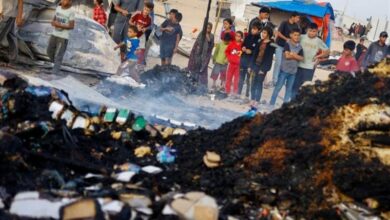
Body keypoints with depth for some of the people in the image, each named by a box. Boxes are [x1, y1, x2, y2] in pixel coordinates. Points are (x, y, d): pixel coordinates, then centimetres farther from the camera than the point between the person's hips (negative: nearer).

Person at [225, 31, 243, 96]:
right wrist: (229, 58, 0)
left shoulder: (243, 45, -7)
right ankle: (227, 92, 17)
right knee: (228, 77, 8)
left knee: (236, 78, 1)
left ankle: (235, 93, 6)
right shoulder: (231, 43, 2)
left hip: (238, 64, -3)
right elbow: (226, 51, 11)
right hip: (231, 63, 3)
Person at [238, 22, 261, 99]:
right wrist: (244, 49, -1)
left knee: (249, 79, -2)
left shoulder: (259, 39, -11)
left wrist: (251, 51, -17)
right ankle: (238, 93, 22)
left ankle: (247, 95, 6)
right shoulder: (248, 37, 9)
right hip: (244, 59, 6)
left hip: (252, 61, -6)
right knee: (241, 78, 12)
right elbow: (243, 45, 18)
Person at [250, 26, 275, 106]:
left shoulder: (271, 44, -6)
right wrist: (251, 66, 8)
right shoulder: (260, 42, 11)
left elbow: (269, 57, -10)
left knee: (259, 83, -4)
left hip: (263, 66, -6)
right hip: (256, 64, 6)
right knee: (253, 83, 5)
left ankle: (257, 101, -1)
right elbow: (255, 54, 12)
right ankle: (252, 99, 10)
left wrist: (263, 68, -15)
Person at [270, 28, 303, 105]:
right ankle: (271, 103, 5)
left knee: (289, 88, 8)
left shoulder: (300, 47, 6)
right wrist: (296, 56, -5)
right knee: (278, 87, -1)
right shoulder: (287, 44, -9)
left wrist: (293, 55, -13)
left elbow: (301, 58, -2)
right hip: (284, 69, -5)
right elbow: (287, 55, -18)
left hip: (293, 70, 5)